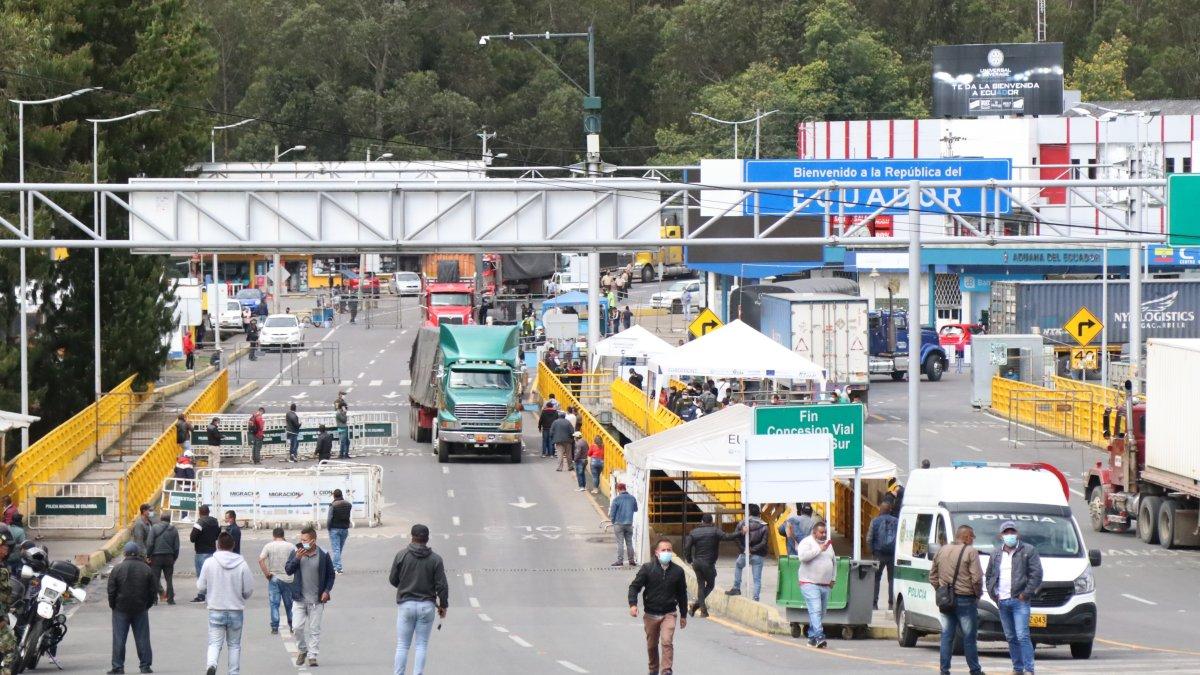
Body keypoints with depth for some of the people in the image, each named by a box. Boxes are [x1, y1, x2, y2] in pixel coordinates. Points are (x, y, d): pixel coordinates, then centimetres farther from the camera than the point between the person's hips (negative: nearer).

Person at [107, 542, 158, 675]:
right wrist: (147, 605, 15)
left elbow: (111, 590, -6)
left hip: (121, 609, -2)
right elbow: (153, 591, 3)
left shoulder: (117, 569, -8)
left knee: (119, 639, 3)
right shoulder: (146, 569, -2)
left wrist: (113, 606, 8)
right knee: (142, 638, 8)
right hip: (141, 609, 2)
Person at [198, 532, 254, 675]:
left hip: (216, 611, -1)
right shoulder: (242, 564, -6)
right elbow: (249, 590, -2)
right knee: (234, 644, 14)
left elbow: (201, 587, -2)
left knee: (215, 643, 1)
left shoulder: (209, 563, -7)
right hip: (236, 610, 1)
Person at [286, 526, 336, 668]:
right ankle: (302, 650, 22)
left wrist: (326, 591, -7)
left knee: (314, 629, 2)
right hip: (299, 598, 2)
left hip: (317, 600, -2)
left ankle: (312, 656, 8)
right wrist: (297, 558, -17)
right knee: (298, 627, 0)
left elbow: (330, 575, 4)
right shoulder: (296, 553, 2)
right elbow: (288, 570, -3)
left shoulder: (323, 555, -3)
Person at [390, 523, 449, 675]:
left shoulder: (401, 556, -5)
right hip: (427, 606, 0)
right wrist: (443, 605, 8)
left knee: (402, 645, 7)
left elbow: (393, 579, 3)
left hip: (406, 604, 0)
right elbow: (442, 585, -5)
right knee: (421, 645, 6)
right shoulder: (435, 559, -5)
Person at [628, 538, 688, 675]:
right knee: (652, 645, 13)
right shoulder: (647, 569, -5)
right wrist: (633, 604, -21)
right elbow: (635, 586, -4)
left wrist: (683, 615, 15)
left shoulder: (678, 571, 1)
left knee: (667, 642, -18)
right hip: (651, 615, 1)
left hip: (669, 614, -1)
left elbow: (682, 594, 11)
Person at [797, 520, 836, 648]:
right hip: (810, 583, -7)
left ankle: (812, 636, 18)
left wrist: (833, 579, 20)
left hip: (825, 585, 7)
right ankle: (818, 636, -25)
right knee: (815, 610, -17)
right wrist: (819, 549, -19)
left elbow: (834, 562, 27)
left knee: (820, 613, 9)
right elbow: (803, 556, -22)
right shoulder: (806, 542, -4)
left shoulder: (828, 544, 18)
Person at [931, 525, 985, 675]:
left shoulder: (942, 551, 10)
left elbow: (933, 576, 13)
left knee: (947, 636, 7)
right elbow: (976, 578, -15)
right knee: (969, 637, 2)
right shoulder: (970, 552, -9)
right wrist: (978, 593, 0)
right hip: (965, 599, -5)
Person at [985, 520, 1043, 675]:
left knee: (1022, 636, -14)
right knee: (1011, 638, 9)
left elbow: (1036, 574, -4)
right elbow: (989, 575, 22)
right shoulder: (996, 554, 16)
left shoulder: (1028, 551, 1)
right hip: (1002, 602, 5)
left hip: (1019, 600, -5)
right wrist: (993, 594, 7)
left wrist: (1026, 594, -11)